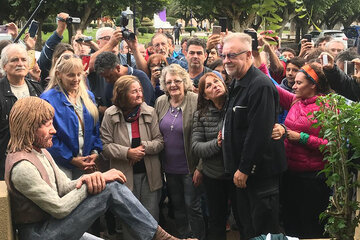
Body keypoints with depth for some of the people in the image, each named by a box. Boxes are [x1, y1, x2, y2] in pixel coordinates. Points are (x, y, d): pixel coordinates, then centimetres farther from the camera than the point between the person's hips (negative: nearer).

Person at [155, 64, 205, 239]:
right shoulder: (160, 103, 3)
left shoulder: (196, 102, -13)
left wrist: (200, 167, -16)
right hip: (169, 167, 5)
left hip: (189, 167, -5)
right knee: (177, 206, 18)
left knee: (192, 207, 4)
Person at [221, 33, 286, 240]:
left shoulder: (261, 86, -20)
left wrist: (244, 169, -21)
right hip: (242, 169, 10)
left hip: (260, 171, -10)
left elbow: (258, 133, -25)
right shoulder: (237, 84, 12)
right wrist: (238, 168, 13)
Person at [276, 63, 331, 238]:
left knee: (311, 229, 5)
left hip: (312, 177, -6)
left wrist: (301, 137, -17)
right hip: (290, 174, 7)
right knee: (290, 223, 19)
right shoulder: (295, 101, 7)